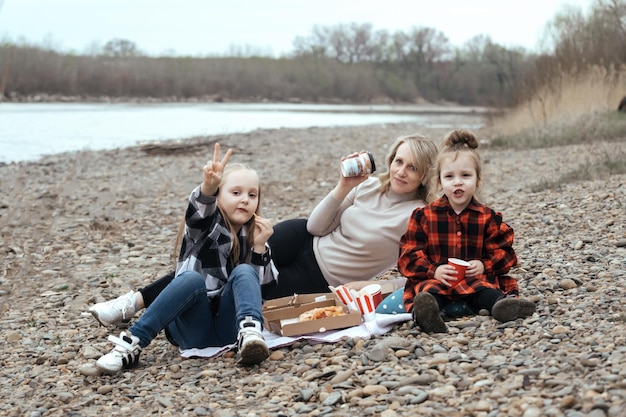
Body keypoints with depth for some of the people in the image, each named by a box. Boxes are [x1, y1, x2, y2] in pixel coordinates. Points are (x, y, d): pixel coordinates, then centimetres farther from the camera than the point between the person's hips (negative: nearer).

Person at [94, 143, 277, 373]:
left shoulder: (252, 235, 14)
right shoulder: (206, 224, 2)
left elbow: (258, 284, 8)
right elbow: (198, 211, -23)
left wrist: (260, 246, -6)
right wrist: (208, 186, -46)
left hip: (229, 323, 2)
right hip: (194, 326, -2)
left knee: (244, 272, -22)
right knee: (192, 279, -32)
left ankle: (250, 333, -43)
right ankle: (133, 343, -33)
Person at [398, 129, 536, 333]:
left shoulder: (488, 217, 11)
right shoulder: (424, 216, 8)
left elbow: (502, 252, 11)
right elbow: (410, 254, 3)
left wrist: (484, 265, -10)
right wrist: (433, 271, -15)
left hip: (476, 278, 2)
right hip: (434, 278, -2)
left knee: (484, 288, -32)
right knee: (429, 288, -36)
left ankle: (503, 303, -62)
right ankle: (426, 311, -67)